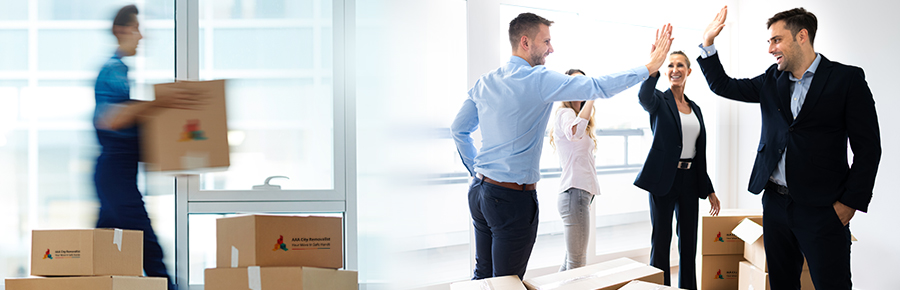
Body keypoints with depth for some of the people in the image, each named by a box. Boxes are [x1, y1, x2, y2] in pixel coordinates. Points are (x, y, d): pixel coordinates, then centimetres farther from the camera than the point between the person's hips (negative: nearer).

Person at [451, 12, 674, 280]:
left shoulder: (485, 82, 8)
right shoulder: (538, 80, -14)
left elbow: (459, 129, 15)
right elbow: (599, 87, -14)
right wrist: (650, 68, -7)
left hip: (479, 191, 8)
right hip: (513, 197, -8)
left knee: (482, 275, 14)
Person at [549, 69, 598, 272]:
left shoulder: (574, 114, 23)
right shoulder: (565, 113, -9)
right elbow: (574, 132, -33)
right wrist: (592, 96, -31)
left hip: (579, 192, 10)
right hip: (575, 193, -10)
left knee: (570, 262, 12)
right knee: (577, 264, -12)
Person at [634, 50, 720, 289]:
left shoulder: (695, 109, 15)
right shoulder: (660, 102, -3)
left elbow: (700, 153, 17)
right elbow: (644, 97, -30)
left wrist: (709, 190, 14)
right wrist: (653, 66, -47)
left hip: (689, 180, 6)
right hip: (664, 179, -6)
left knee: (689, 242, 9)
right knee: (661, 241, -1)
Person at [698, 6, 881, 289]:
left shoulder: (847, 79, -5)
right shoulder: (772, 80, 12)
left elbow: (867, 147, -6)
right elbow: (723, 85, 18)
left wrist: (850, 202, -11)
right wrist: (708, 43, 4)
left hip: (822, 209, -6)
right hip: (775, 200, 6)